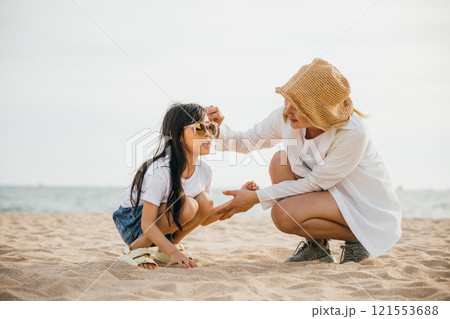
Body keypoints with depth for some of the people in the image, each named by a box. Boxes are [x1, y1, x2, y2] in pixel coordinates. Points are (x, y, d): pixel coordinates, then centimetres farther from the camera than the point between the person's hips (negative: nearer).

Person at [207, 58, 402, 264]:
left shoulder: (354, 133, -31)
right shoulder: (285, 117, -13)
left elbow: (315, 182, -24)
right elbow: (245, 142, -1)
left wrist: (256, 197, -24)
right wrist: (219, 128, -24)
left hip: (368, 208, -7)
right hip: (329, 191, 7)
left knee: (284, 214, -25)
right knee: (279, 162, -13)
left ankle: (357, 239, -3)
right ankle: (317, 245, -1)